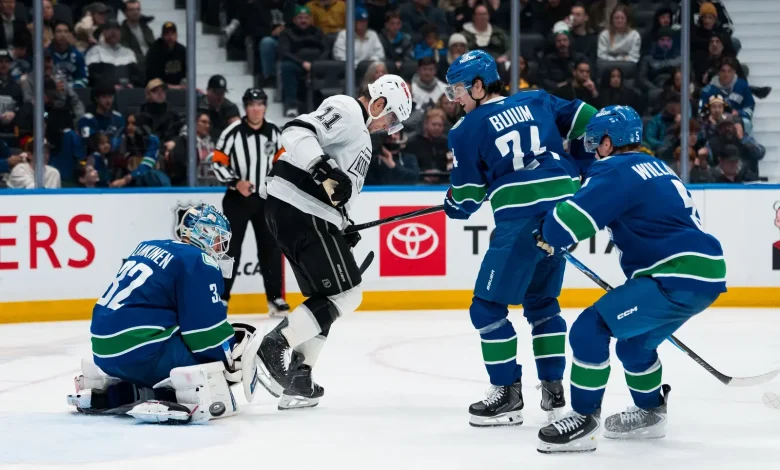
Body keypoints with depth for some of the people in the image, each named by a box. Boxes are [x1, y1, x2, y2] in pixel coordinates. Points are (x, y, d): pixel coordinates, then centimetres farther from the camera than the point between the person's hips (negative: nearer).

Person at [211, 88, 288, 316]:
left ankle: (275, 298, 12)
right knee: (231, 249, -5)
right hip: (237, 199, -4)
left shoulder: (274, 133, 3)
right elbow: (218, 162, -9)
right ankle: (221, 297, 0)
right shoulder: (233, 133, -11)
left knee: (271, 248, 5)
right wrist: (235, 182, -19)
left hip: (265, 199, 4)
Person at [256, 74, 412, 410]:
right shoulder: (345, 111, -6)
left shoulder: (358, 131, 27)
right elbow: (297, 132, -22)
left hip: (296, 212, 11)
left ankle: (297, 380, 13)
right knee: (345, 294, -10)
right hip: (300, 210, -11)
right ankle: (272, 349, -14)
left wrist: (343, 227, 24)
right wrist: (324, 169, -34)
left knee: (327, 297, 16)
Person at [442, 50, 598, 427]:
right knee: (542, 300, 23)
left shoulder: (467, 130, 3)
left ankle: (508, 393, 1)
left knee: (488, 306, 4)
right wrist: (581, 173, 28)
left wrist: (451, 204, 28)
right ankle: (553, 388, 20)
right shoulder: (537, 101, 15)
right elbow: (586, 121, 15)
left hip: (520, 221, -6)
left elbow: (465, 201, 5)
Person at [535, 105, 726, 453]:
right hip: (703, 272, 10)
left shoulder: (617, 171, -9)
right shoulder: (653, 167, 21)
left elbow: (568, 221, -17)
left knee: (591, 328, -10)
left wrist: (547, 238, 5)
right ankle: (650, 412, 43)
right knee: (634, 341, 28)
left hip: (679, 277, -10)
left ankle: (584, 420, -9)